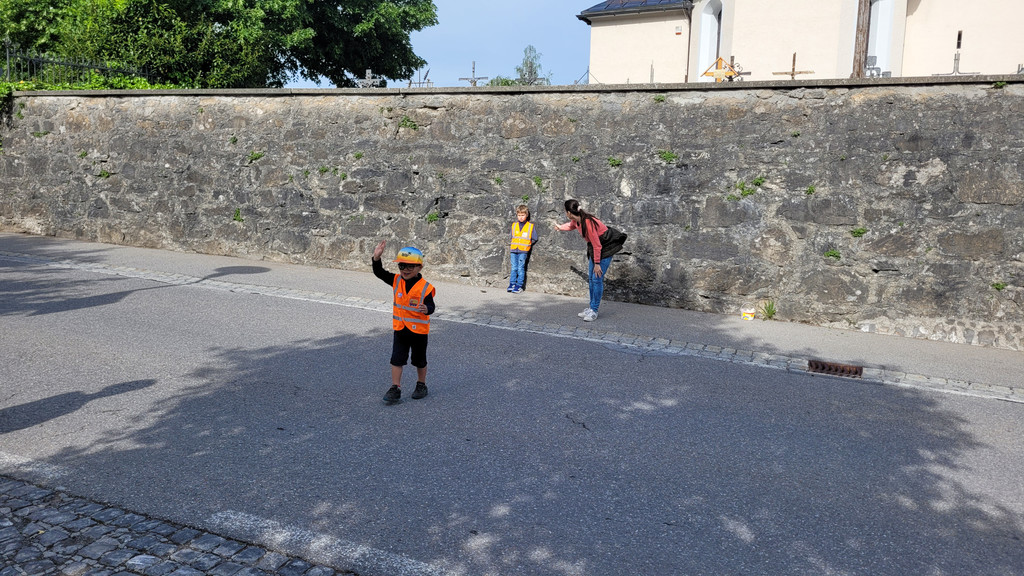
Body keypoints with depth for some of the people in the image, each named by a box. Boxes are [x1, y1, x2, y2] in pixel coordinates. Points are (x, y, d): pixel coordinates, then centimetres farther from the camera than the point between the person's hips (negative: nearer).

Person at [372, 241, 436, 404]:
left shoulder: (425, 287, -17)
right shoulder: (396, 281, -4)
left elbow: (430, 306, -19)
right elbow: (379, 273, -6)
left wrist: (426, 309, -42)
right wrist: (377, 258, -21)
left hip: (419, 330, -3)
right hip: (400, 329, 3)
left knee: (419, 360, 15)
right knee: (396, 359, 3)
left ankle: (421, 385, 33)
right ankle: (395, 388, 10)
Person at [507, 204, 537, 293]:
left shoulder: (530, 226, 1)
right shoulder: (514, 225, 10)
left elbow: (534, 239, 7)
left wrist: (527, 244, 3)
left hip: (523, 251, -3)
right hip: (514, 250, 3)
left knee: (520, 268, -4)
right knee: (514, 268, 6)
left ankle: (519, 285, -1)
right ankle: (512, 284, 10)